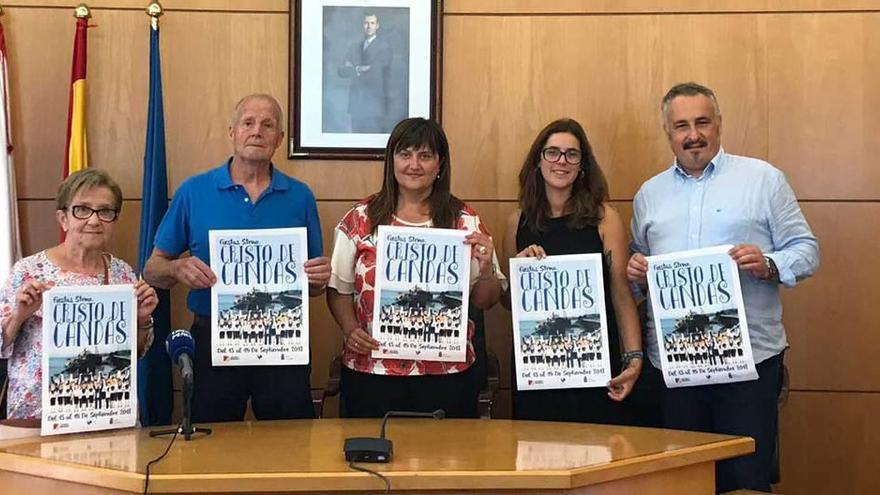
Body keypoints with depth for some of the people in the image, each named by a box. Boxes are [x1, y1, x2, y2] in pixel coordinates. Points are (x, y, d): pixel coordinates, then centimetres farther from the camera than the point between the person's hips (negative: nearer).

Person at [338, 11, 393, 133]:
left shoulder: (385, 46, -1)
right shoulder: (354, 46, 15)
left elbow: (377, 71, -12)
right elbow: (342, 71, 6)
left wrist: (354, 69, -2)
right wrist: (358, 69, -12)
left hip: (374, 103, -5)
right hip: (356, 103, 5)